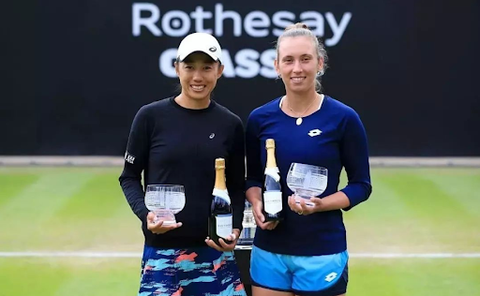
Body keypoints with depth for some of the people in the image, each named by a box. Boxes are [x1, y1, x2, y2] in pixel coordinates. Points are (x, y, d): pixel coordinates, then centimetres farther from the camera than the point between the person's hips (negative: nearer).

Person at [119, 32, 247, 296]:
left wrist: (235, 229, -4)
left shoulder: (230, 124, 4)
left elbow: (237, 186, 12)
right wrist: (145, 214, -13)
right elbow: (129, 176, 4)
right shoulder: (151, 116, -3)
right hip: (162, 251, -2)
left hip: (214, 251, 2)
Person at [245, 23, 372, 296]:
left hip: (323, 251, -3)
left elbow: (361, 185, -2)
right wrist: (257, 204, -7)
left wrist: (320, 204, -17)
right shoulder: (260, 118, 3)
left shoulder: (343, 118, -7)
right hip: (269, 250, 3)